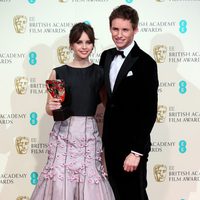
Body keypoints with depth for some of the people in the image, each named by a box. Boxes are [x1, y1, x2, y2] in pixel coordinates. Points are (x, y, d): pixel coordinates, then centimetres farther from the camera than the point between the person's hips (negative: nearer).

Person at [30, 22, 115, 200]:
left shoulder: (100, 72, 6)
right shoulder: (58, 73, 4)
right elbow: (49, 109, 10)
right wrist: (52, 107, -12)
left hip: (89, 133, 0)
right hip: (63, 132, 0)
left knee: (90, 180, -5)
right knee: (60, 180, -4)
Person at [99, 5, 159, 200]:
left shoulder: (145, 63, -14)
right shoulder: (106, 56, 6)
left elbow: (149, 111, -16)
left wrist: (137, 151, -18)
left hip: (132, 143, -6)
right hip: (110, 140, 6)